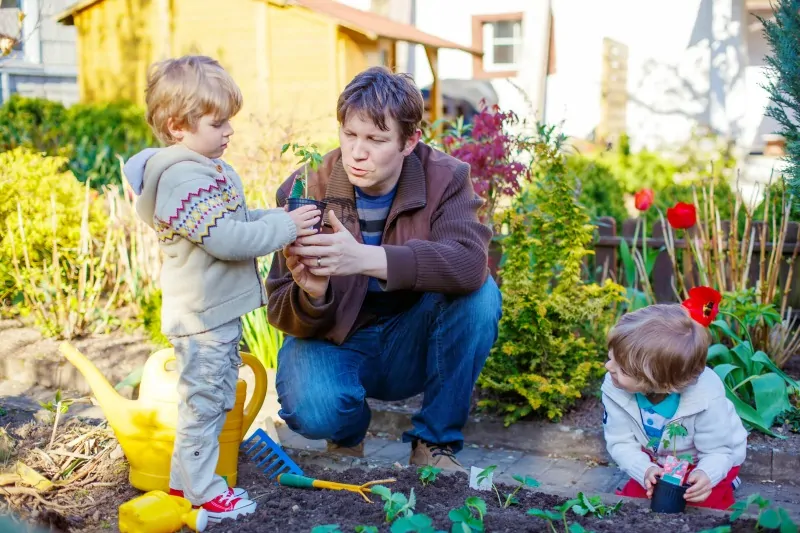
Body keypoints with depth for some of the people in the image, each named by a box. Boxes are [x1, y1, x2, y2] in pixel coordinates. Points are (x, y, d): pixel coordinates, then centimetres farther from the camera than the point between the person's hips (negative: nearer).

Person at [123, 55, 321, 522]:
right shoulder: (187, 177, -22)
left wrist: (282, 219, 4)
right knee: (203, 398, 2)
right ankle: (201, 488, 16)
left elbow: (238, 220, 19)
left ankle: (186, 477, 32)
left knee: (217, 394, 20)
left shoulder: (203, 168, 12)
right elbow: (224, 238, -28)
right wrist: (284, 228, -20)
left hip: (219, 309, 11)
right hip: (202, 314, -11)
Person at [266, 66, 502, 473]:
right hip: (333, 341, -1)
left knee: (480, 295, -27)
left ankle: (436, 441, -9)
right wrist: (311, 294, -40)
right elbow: (283, 315, -14)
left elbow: (470, 262, -34)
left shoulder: (445, 178, -13)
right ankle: (348, 431, 8)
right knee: (311, 410, -33)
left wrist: (367, 258, -47)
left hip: (410, 345, 1)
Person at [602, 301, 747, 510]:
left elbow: (718, 450, -25)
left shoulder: (707, 399, -39)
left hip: (702, 462, -3)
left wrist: (705, 474, -48)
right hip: (656, 461, 3)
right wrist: (646, 470, -40)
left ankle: (722, 483, 14)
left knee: (702, 505, -19)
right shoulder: (614, 388, -31)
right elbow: (621, 442, -20)